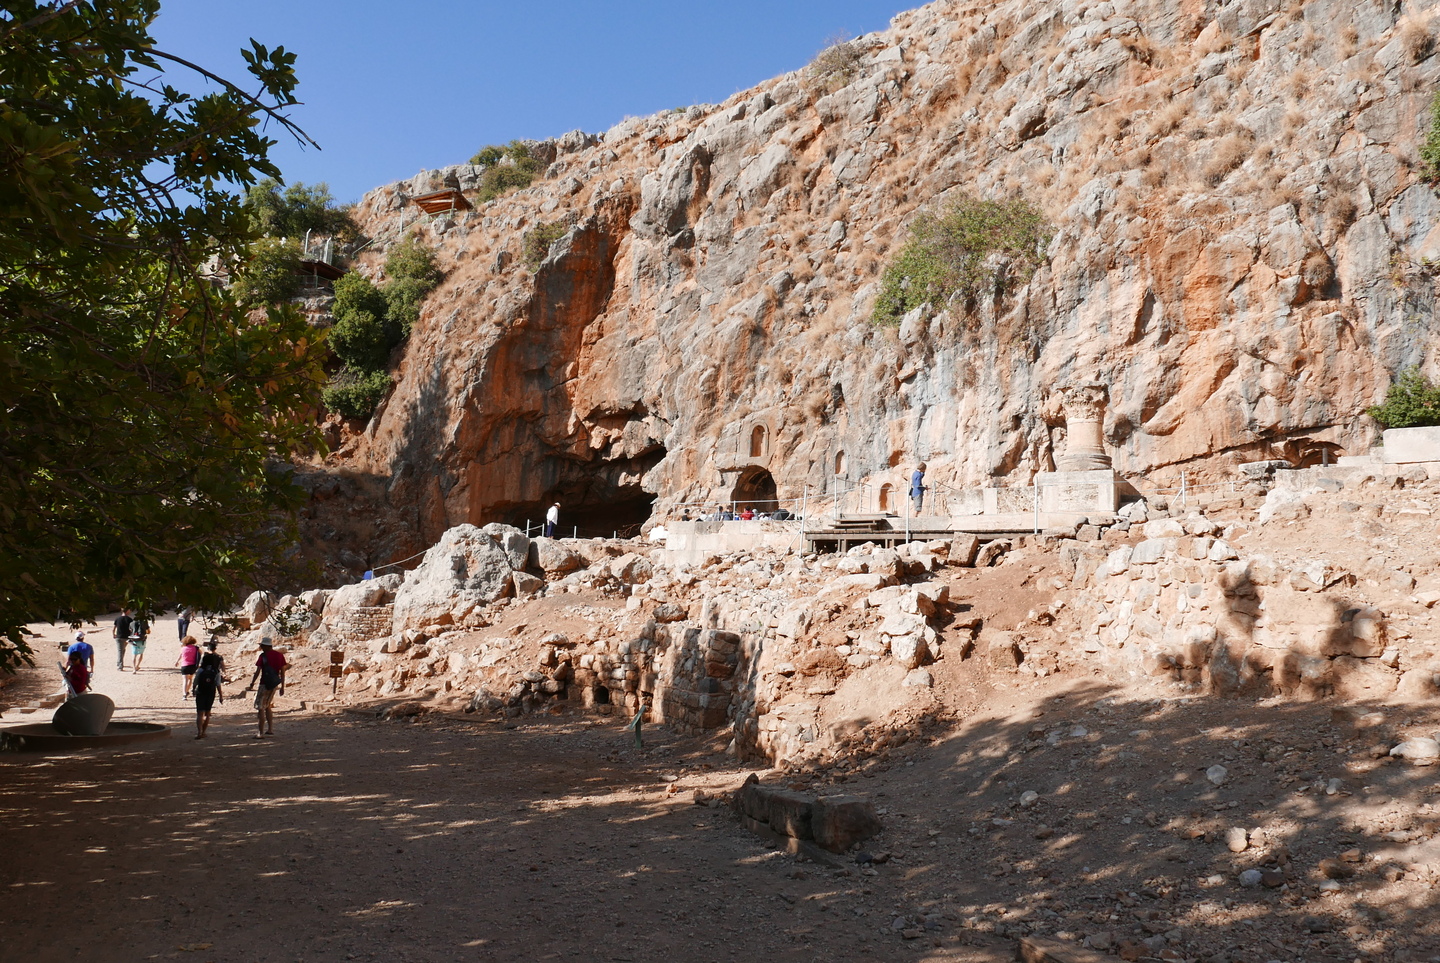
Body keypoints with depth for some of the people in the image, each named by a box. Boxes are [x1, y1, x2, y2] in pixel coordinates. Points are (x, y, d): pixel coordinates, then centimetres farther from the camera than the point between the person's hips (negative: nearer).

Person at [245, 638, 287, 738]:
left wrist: (251, 685, -3)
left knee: (260, 707, 0)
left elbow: (257, 672, -10)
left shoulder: (263, 656, -8)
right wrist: (282, 687, 14)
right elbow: (282, 672, 10)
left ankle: (261, 732, -3)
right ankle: (270, 729, 20)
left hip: (265, 684, -6)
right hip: (275, 684, 6)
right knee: (267, 706, 21)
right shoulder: (279, 656, 8)